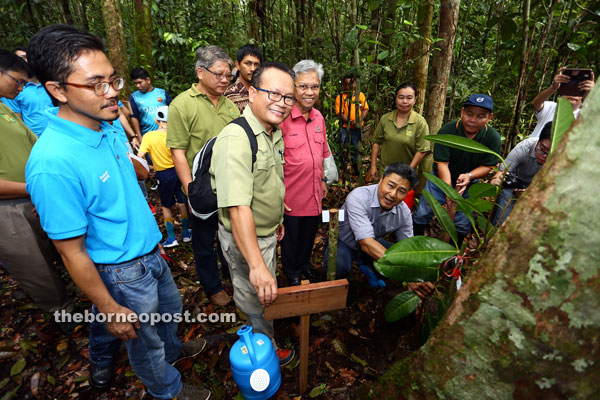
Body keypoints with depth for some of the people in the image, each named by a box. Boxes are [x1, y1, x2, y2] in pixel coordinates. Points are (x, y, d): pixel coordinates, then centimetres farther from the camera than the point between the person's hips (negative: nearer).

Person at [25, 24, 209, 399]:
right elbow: (72, 253, -23)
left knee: (170, 307, 31)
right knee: (145, 339, 20)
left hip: (150, 252, 7)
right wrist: (111, 310, -14)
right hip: (123, 272, -7)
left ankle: (172, 349, 63)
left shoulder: (110, 129, -6)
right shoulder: (53, 163, -31)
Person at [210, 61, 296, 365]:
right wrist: (256, 264, -40)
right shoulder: (236, 139, -30)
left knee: (265, 294, 30)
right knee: (256, 301, 14)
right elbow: (238, 207, -37)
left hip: (267, 234, 10)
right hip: (244, 238, -9)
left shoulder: (275, 133, 2)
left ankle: (260, 341, 57)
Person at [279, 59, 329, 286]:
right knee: (291, 235, 14)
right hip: (291, 194, -6)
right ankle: (292, 273, 39)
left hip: (314, 192, 6)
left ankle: (304, 264, 48)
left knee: (309, 233, 22)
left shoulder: (318, 117, 4)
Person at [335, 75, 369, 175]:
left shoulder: (360, 95, 9)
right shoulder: (340, 96, 0)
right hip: (345, 128, -3)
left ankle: (355, 169, 30)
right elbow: (339, 113, -7)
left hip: (358, 128, 3)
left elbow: (366, 109, 6)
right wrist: (350, 121, -20)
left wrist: (360, 120, -13)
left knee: (355, 149, 14)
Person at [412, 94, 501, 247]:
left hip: (468, 183, 2)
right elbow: (442, 163, -24)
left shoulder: (493, 137, -14)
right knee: (422, 215, 2)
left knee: (463, 225, 8)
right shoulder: (447, 131, -20)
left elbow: (487, 166, -7)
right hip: (441, 179, -1)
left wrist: (469, 176, -29)